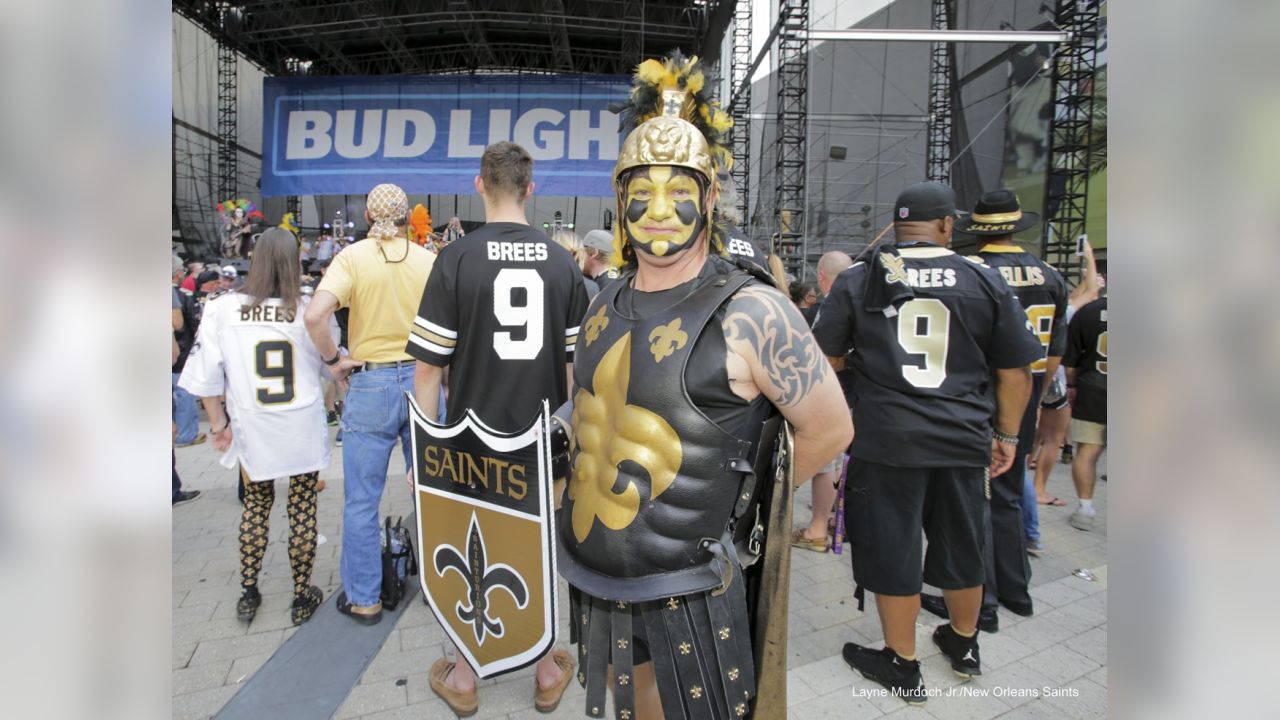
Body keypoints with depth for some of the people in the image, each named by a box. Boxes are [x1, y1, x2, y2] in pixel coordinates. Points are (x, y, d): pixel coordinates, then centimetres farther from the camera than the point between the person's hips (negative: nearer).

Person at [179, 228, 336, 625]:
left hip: (252, 430, 2)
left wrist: (219, 423, 6)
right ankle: (302, 596, 22)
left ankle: (248, 593, 31)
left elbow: (205, 375, -5)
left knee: (255, 506, 21)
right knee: (302, 510, 11)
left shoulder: (222, 308, -9)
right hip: (303, 430, -1)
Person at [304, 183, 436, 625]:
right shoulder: (430, 261, 0)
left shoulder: (353, 256, -6)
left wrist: (333, 361, -5)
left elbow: (314, 315, -20)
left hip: (370, 384, -2)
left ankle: (363, 599, 21)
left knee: (362, 501, 10)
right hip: (422, 379, 3)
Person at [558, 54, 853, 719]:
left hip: (682, 588, -6)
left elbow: (829, 429, -11)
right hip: (590, 573, 6)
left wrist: (731, 496, -3)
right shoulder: (606, 303, 2)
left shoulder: (749, 313, -19)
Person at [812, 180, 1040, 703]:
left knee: (891, 549, 11)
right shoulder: (985, 282, 1)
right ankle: (964, 645, 44)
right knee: (961, 545, 21)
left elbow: (826, 358, 2)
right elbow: (1016, 371, 5)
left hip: (886, 438, -2)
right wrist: (1007, 434, 16)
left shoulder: (857, 280, -2)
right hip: (963, 439, 3)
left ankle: (903, 666, 26)